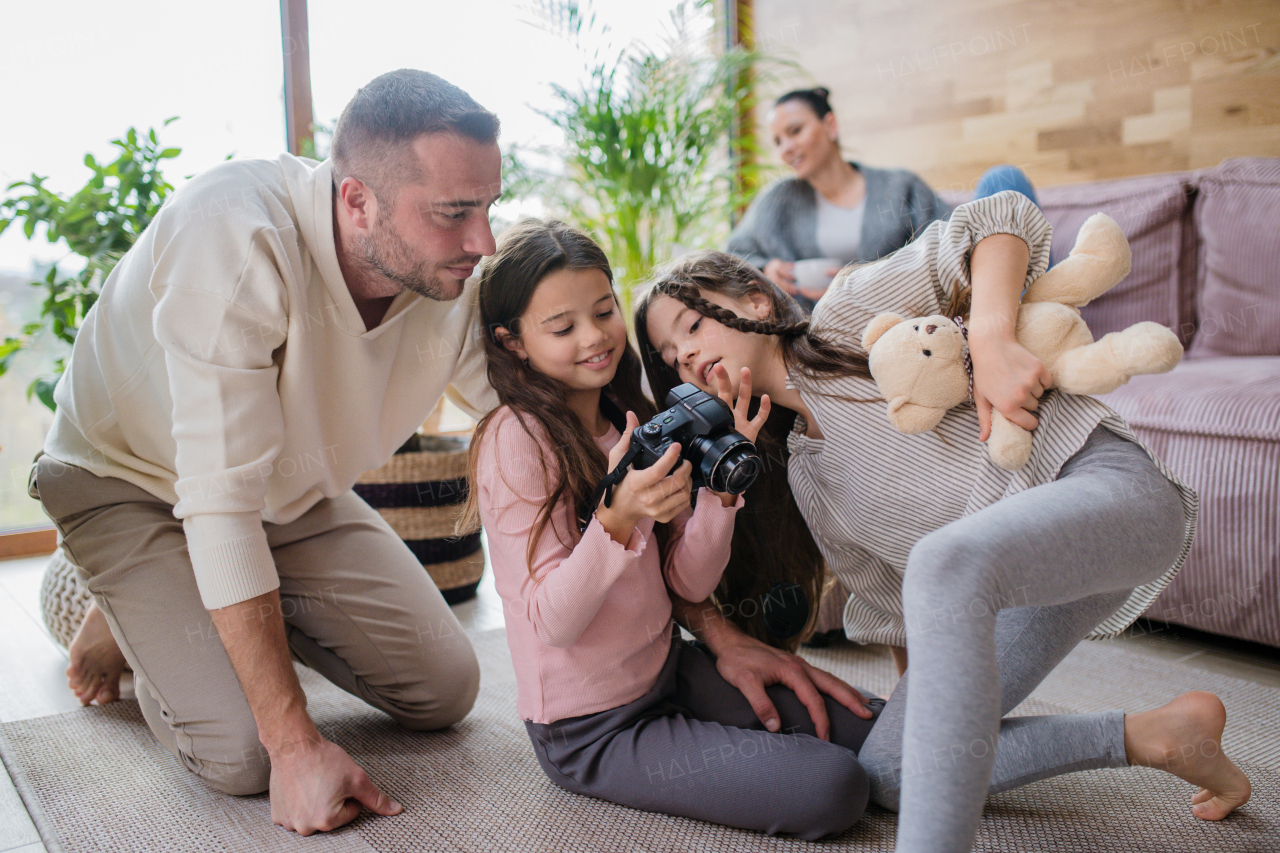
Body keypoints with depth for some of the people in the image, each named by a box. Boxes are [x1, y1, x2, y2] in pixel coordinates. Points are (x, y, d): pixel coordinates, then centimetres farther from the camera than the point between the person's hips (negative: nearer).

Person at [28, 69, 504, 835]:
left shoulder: (458, 284, -20)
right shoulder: (236, 235, -37)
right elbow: (221, 508, -37)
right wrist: (297, 746, -36)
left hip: (294, 487, 5)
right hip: (135, 480, -5)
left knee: (446, 691, -2)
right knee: (245, 756, -20)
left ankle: (264, 618, 20)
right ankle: (132, 620, 10)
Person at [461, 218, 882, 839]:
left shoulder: (629, 425, 4)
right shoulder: (516, 439, -18)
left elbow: (690, 582, -2)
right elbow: (552, 623, -22)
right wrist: (618, 519, -37)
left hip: (669, 671, 7)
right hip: (592, 735, -7)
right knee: (833, 788, -16)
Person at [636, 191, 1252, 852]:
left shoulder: (849, 317, -3)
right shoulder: (802, 472, 16)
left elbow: (1005, 217, -9)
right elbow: (885, 589, 21)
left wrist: (991, 341, -23)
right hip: (1021, 572, 9)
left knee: (944, 562, -40)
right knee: (885, 772, 2)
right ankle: (1151, 736, 4)